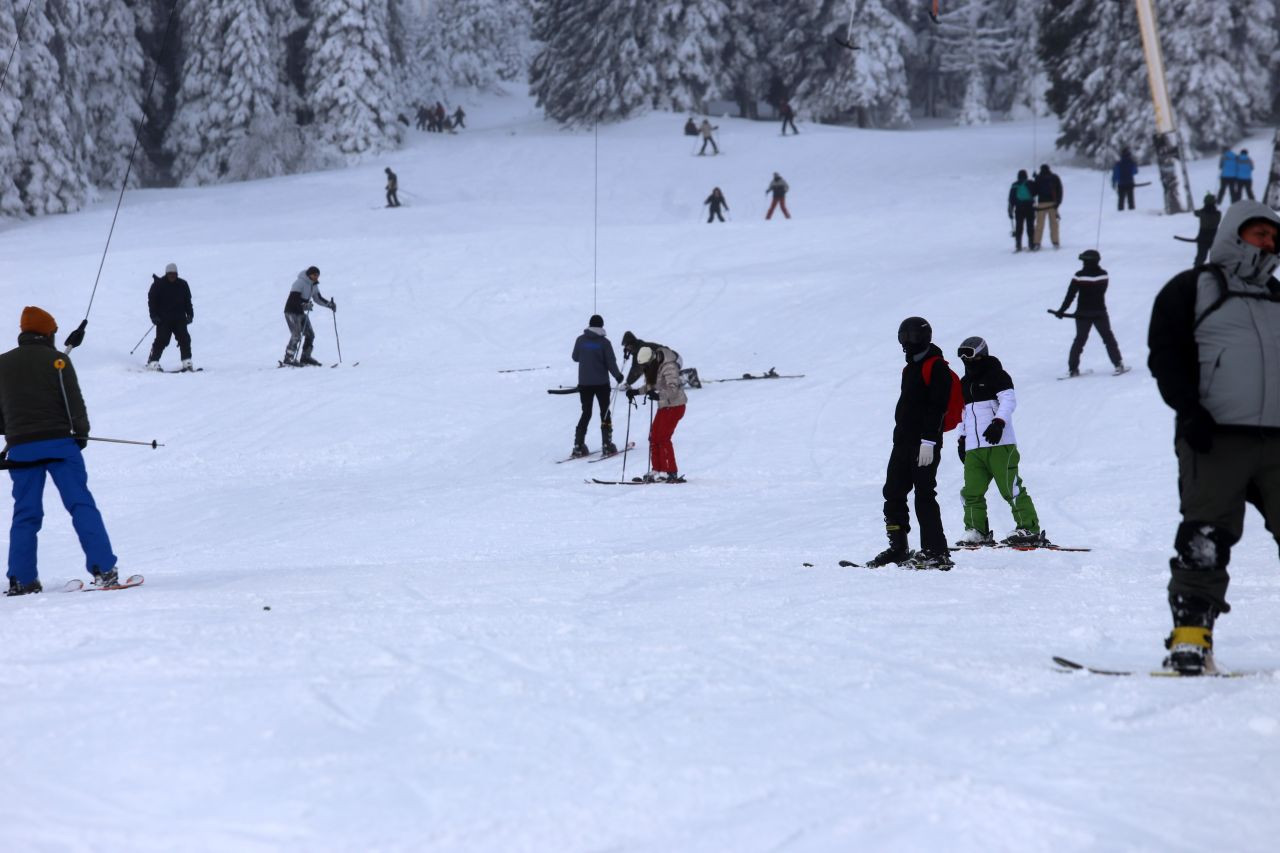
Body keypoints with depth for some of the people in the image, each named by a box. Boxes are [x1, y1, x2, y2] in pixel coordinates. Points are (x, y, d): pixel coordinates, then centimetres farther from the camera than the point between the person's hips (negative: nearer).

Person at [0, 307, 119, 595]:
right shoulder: (56, 360, -3)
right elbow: (74, 401, -5)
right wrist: (81, 432, 10)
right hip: (58, 442, -3)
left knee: (25, 514, 7)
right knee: (81, 505, -2)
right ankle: (103, 570, -9)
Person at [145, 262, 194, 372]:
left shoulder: (182, 284, 10)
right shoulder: (158, 285, -2)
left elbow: (187, 301, 20)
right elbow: (152, 300, 0)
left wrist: (190, 314, 11)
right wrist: (154, 315, -8)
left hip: (179, 318, 4)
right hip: (163, 319, -4)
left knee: (184, 339, -6)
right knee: (162, 340, -11)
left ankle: (187, 363, -2)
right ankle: (153, 362, -6)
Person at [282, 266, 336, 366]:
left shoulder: (314, 285, 6)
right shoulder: (300, 283, -20)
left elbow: (318, 298, 16)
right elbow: (293, 298, -27)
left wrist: (329, 304, 1)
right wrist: (304, 305, -42)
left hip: (301, 312, 9)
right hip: (292, 311, -9)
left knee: (310, 334, 5)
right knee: (296, 335, -17)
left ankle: (306, 357, 13)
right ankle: (289, 358, -15)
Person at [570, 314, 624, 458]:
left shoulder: (580, 340, -2)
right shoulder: (604, 342, -10)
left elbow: (575, 357, 10)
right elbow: (611, 362, -10)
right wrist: (618, 375, 6)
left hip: (584, 383, 3)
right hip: (601, 383, -2)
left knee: (586, 414, 11)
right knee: (605, 413, 10)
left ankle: (578, 446, 2)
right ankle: (607, 445, 3)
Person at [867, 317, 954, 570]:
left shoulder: (937, 368, -10)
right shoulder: (911, 368, 20)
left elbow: (937, 407, -18)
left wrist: (928, 440, -23)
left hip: (925, 444, -9)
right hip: (904, 442, 9)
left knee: (924, 496, -10)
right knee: (893, 494, 7)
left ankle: (937, 553, -7)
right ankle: (898, 549, 12)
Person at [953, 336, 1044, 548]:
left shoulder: (996, 376, -1)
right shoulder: (964, 384, 22)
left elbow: (1009, 401, -15)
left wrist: (999, 422, -28)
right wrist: (962, 439, 25)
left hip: (999, 445, -7)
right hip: (974, 449, 7)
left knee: (1011, 488, -10)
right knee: (971, 492, -1)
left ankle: (1029, 529, -7)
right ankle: (977, 531, 7)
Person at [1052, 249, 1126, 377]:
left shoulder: (1079, 276, -12)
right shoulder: (1104, 275, -4)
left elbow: (1070, 295, -11)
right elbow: (1102, 291, 7)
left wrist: (1061, 311, -4)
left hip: (1083, 314, -1)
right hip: (1100, 312, 1)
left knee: (1079, 340, 10)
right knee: (1108, 338, 12)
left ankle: (1072, 368, 6)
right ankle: (1118, 365, 8)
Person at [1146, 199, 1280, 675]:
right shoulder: (1190, 291, 7)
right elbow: (1165, 355, -2)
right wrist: (1189, 409, -15)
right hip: (1214, 437, -5)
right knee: (1205, 538, -11)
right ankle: (1191, 635, -9)